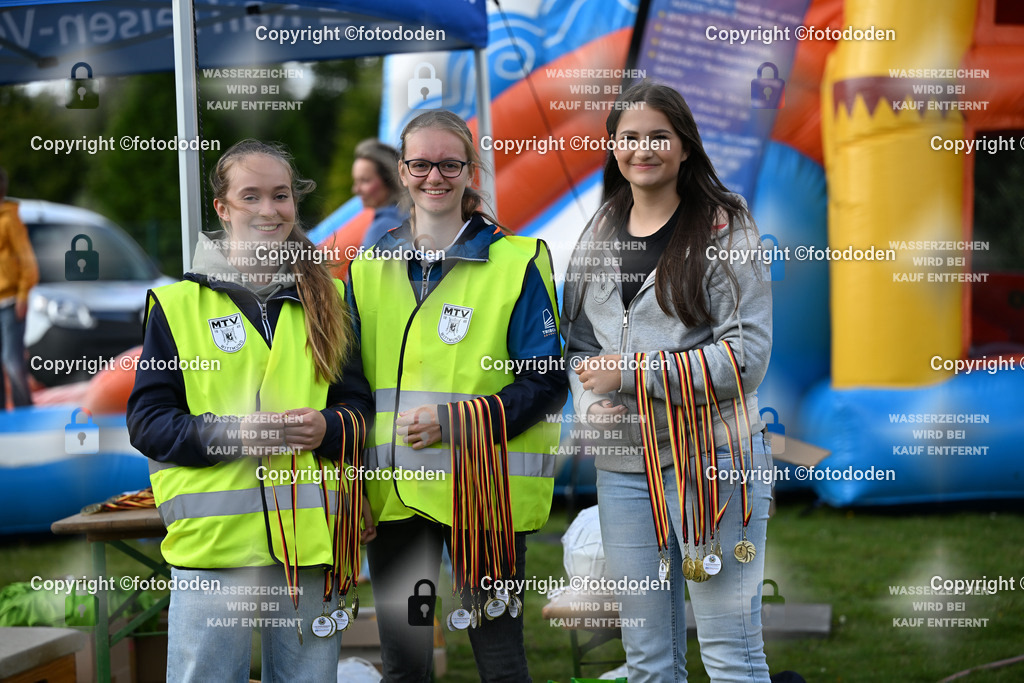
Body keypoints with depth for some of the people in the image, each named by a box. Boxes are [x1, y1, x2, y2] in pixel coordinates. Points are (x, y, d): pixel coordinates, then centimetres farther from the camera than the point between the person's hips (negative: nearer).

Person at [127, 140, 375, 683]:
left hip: (309, 536, 3)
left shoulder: (326, 300, 13)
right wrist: (228, 433, -16)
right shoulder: (178, 304, 4)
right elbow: (147, 422, 0)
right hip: (212, 540, -2)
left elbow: (360, 405, 14)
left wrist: (329, 427, -10)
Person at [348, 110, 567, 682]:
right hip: (393, 493, 4)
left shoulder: (517, 264, -2)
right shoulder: (370, 269, 12)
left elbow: (548, 382, -6)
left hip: (483, 490, -4)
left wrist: (455, 421, -16)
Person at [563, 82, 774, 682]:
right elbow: (578, 344, 18)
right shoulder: (599, 237, 13)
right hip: (623, 465, 5)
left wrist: (635, 372, -14)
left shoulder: (724, 229, -4)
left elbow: (746, 354, -11)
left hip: (711, 457, -5)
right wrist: (592, 400, -4)